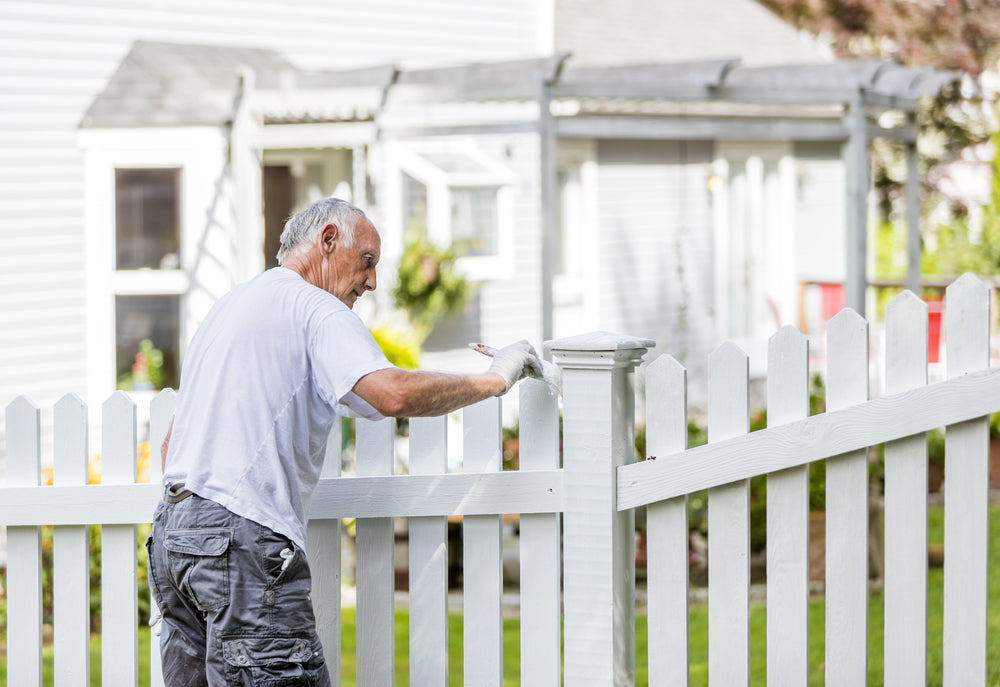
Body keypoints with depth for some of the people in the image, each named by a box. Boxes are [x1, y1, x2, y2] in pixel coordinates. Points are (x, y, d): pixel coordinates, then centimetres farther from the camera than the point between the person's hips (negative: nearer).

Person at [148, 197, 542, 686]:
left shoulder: (227, 307, 26)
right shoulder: (313, 307, -4)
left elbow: (172, 443, 29)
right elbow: (393, 393, -20)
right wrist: (494, 379, -8)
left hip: (169, 530, 10)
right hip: (241, 537, -9)